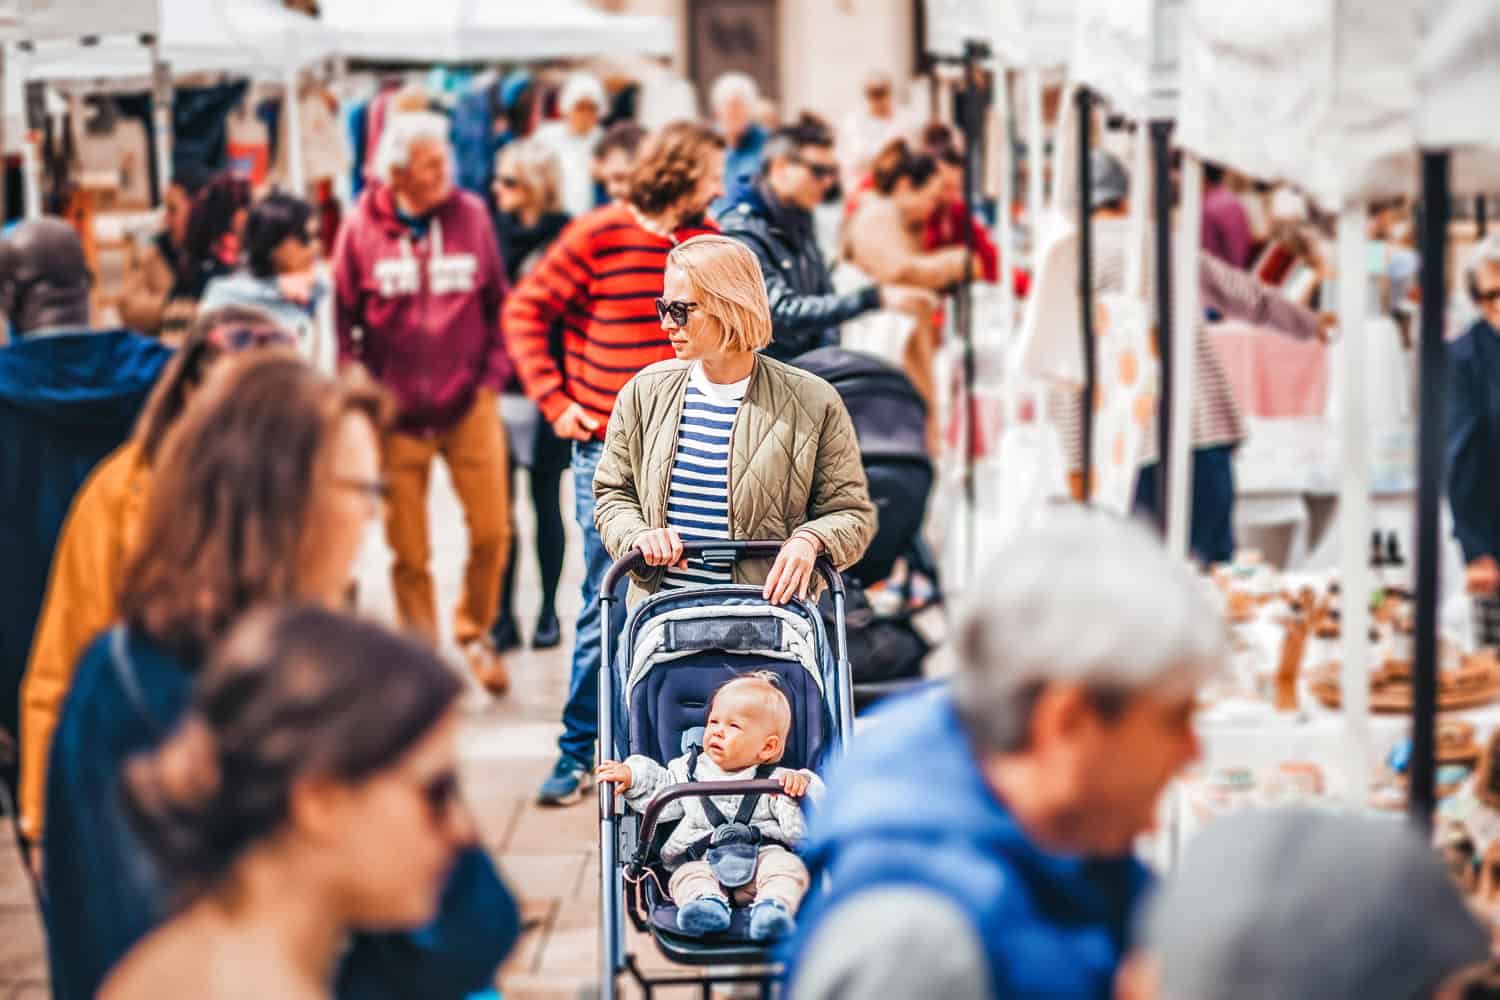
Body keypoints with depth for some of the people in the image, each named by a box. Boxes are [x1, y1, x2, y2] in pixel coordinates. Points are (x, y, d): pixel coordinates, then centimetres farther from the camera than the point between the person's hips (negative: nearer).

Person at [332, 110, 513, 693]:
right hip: (397, 412, -1)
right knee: (409, 549, 5)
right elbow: (344, 319, 2)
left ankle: (474, 632, 24)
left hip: (469, 404, 1)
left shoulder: (470, 215, -1)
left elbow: (499, 302, 7)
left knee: (491, 530, -1)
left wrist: (492, 374, 0)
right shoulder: (363, 229, -4)